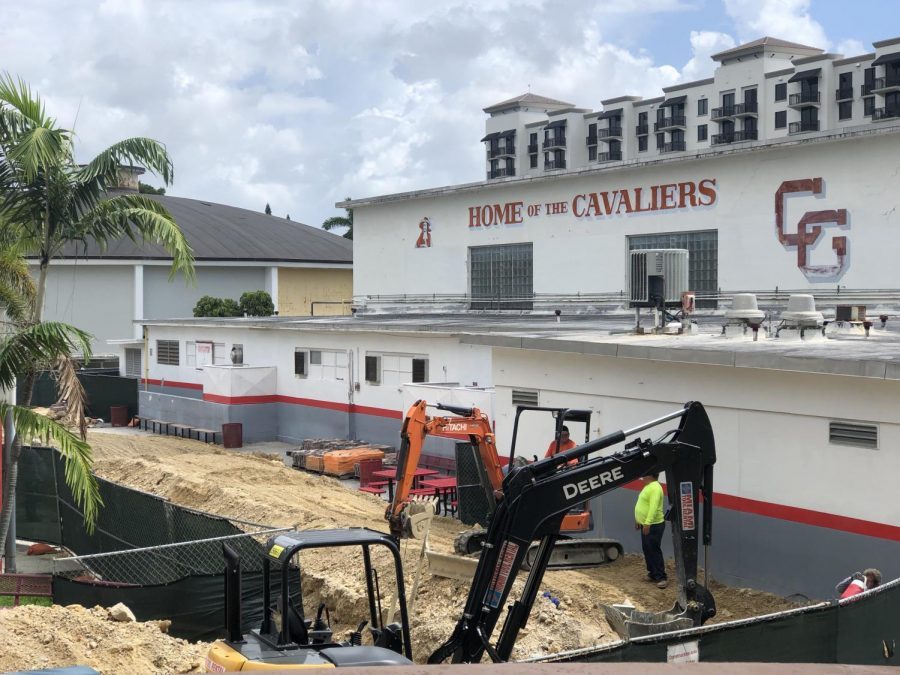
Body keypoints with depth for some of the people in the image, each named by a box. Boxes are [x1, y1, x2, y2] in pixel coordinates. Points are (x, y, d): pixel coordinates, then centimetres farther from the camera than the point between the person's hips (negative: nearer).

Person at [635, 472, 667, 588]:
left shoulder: (655, 488, -20)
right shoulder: (648, 487, 13)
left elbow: (653, 507, -29)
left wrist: (647, 523, -33)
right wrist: (638, 520, 25)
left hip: (654, 526, -11)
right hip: (645, 525, 11)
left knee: (654, 551, -8)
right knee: (647, 550, 15)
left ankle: (661, 577, -4)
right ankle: (652, 573, 24)